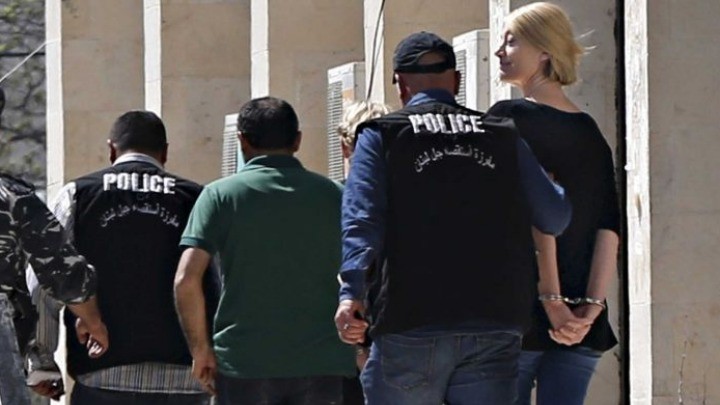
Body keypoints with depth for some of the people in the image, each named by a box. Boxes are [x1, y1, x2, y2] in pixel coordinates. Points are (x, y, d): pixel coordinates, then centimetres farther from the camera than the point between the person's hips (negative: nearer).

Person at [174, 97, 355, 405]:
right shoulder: (332, 195, 6)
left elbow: (186, 281, -9)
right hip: (322, 363, 2)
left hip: (244, 365, -2)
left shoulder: (221, 194, 0)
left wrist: (200, 349, 2)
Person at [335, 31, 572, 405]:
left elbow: (362, 219, -9)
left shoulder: (382, 135, 6)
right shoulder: (502, 137, 14)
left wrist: (351, 292, -19)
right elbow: (554, 218, 9)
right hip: (493, 326, 2)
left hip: (410, 326, -2)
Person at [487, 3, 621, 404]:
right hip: (581, 325, 6)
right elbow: (609, 228, 4)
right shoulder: (590, 133, 14)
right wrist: (591, 307, -3)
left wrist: (551, 300, -15)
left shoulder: (509, 118, -5)